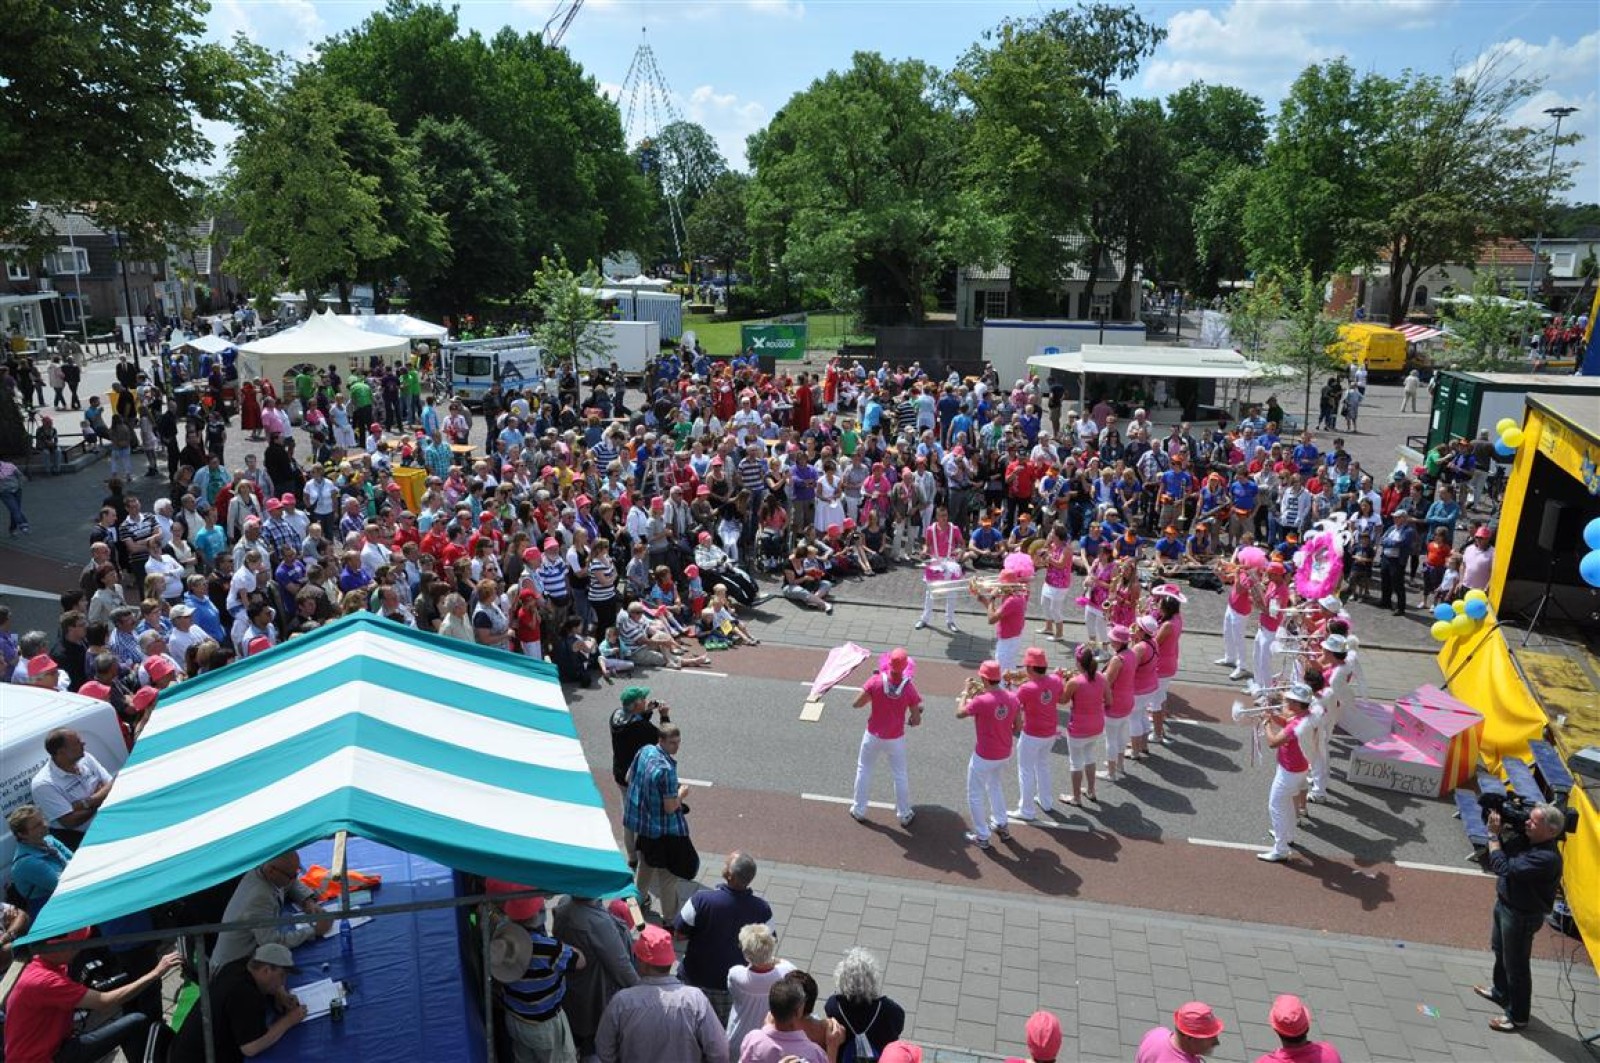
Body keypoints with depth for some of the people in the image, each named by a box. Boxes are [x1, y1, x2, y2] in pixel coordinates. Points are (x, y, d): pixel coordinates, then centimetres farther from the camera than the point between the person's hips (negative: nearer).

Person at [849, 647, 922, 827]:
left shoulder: (876, 681, -22)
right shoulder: (909, 687, -20)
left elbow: (857, 704, -12)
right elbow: (916, 721, -13)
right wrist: (910, 720, 9)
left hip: (873, 736, 0)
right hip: (896, 739, 0)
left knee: (864, 769, 21)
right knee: (900, 775, 18)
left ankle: (859, 811, 31)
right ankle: (904, 815, 31)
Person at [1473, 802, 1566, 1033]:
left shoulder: (1546, 858, -32)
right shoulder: (1525, 840, -5)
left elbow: (1503, 867, -34)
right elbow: (1504, 853, 9)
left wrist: (1493, 834, -26)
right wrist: (1496, 830, -8)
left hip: (1521, 916, -9)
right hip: (1505, 904, 9)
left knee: (1515, 965, 5)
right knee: (1500, 951, 28)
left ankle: (1518, 1017, 21)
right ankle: (1500, 992, 50)